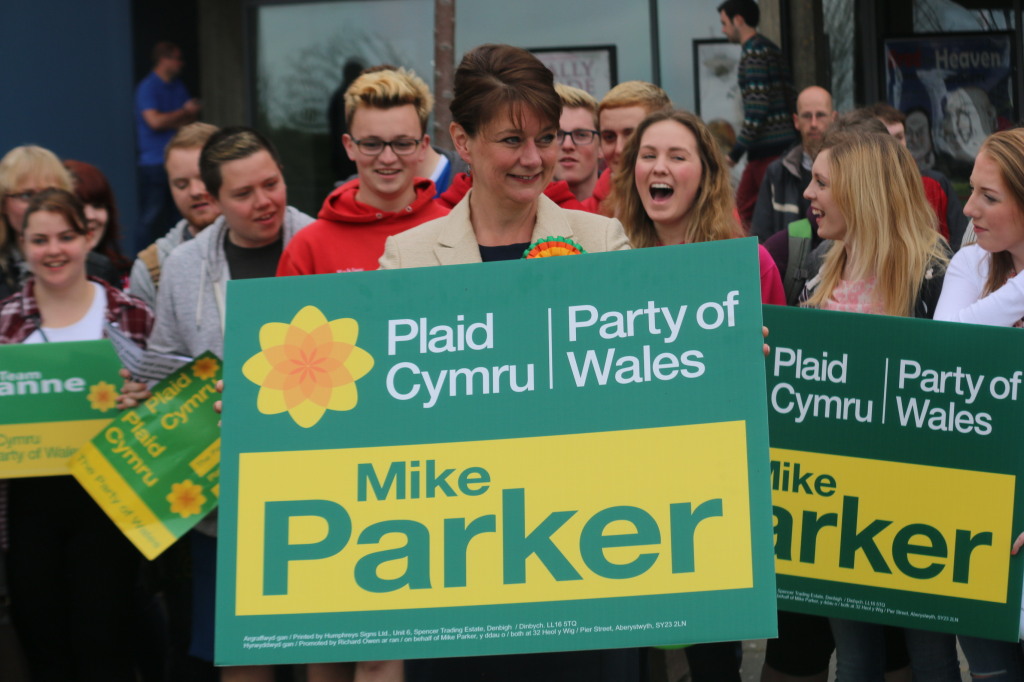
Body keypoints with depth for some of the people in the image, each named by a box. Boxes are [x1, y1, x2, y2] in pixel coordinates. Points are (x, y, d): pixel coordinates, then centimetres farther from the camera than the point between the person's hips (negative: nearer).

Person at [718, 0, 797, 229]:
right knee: (744, 205, 14)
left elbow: (757, 109, -19)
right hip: (782, 140, 10)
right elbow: (788, 97, 19)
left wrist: (735, 153, -16)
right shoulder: (771, 48, 16)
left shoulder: (754, 53, -13)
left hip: (768, 148, -10)